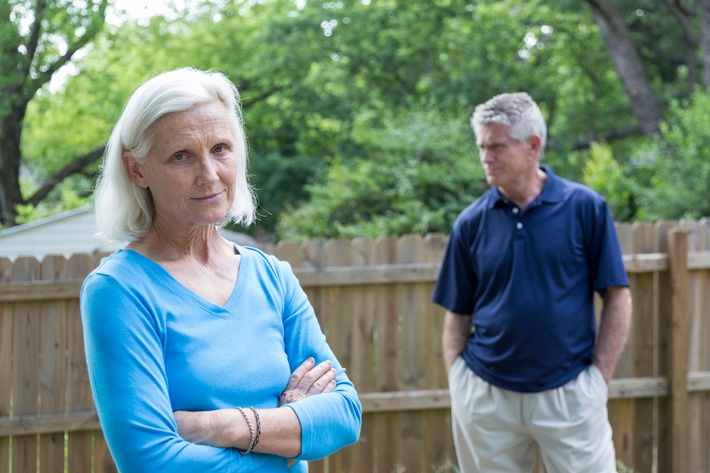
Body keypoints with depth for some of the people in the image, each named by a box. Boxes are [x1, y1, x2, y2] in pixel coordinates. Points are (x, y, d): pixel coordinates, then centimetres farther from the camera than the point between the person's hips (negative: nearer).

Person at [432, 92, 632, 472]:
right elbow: (457, 314, 8)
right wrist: (457, 384, -2)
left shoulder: (585, 208, -3)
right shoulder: (472, 222, 3)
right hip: (485, 396, 2)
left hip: (569, 394, -2)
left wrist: (599, 376, -6)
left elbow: (617, 298, 0)